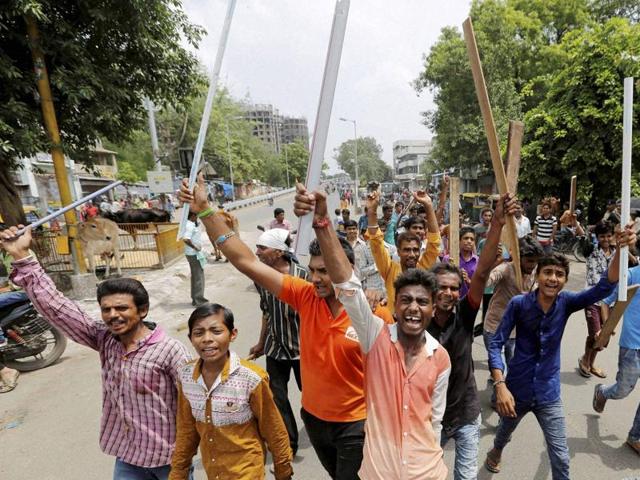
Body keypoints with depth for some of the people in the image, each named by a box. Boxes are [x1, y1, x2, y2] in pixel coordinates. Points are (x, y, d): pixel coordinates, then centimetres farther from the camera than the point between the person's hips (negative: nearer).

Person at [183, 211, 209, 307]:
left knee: (195, 276, 18)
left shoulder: (193, 224, 8)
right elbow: (186, 239, -35)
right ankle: (198, 300, 6)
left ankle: (196, 298, 28)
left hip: (194, 253, 10)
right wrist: (195, 247, -25)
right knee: (198, 277, -2)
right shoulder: (190, 226, -21)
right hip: (194, 254, -10)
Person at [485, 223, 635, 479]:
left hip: (549, 394, 1)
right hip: (516, 389, 0)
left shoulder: (566, 302, -12)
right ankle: (495, 453, 59)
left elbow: (604, 287, -29)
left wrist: (620, 249, -44)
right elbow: (496, 344, -18)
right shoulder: (519, 303, -19)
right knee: (504, 433, 26)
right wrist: (500, 385, -28)